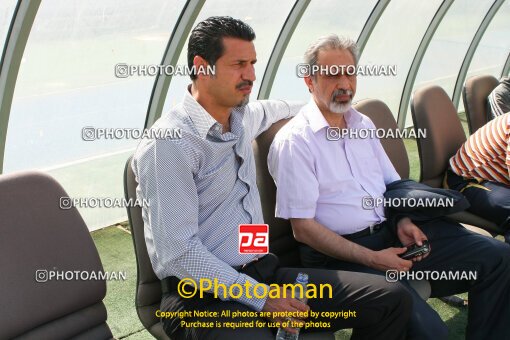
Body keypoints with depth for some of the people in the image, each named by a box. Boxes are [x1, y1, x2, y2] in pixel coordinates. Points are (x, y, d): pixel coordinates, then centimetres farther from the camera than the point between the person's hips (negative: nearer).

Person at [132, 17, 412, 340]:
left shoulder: (240, 117, 10)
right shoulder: (169, 143, -15)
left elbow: (267, 109, 37)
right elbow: (178, 253, -19)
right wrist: (260, 298, -20)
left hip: (263, 271, 8)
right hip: (205, 295, -8)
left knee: (394, 299, -4)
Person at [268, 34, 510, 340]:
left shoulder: (363, 124, 15)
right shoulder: (294, 141, -10)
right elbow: (303, 228, -13)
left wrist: (404, 221, -1)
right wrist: (372, 259, -17)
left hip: (390, 231, 8)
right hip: (341, 251, -7)